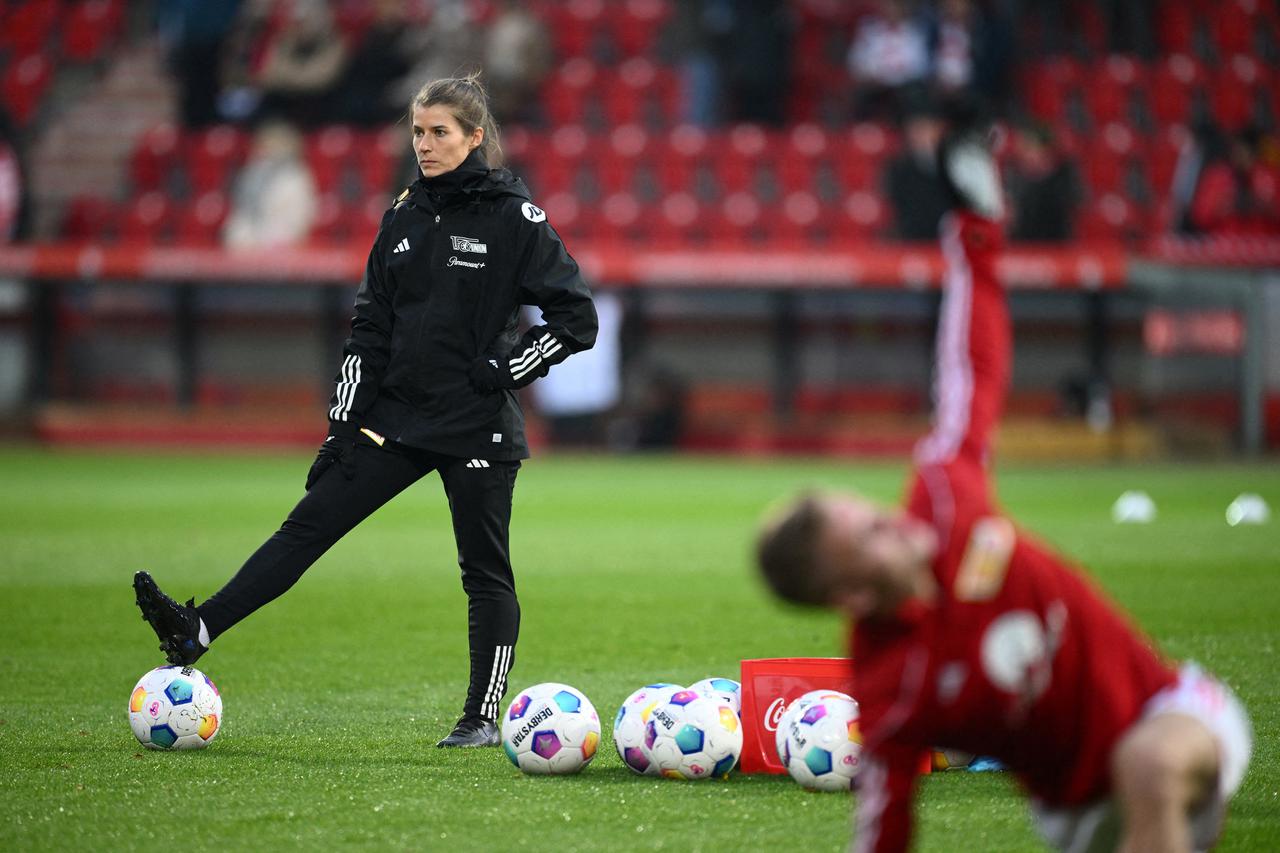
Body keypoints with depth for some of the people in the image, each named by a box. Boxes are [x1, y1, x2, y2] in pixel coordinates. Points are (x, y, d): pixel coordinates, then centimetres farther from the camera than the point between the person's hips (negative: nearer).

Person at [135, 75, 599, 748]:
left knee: (485, 572, 2)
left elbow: (576, 317, -8)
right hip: (397, 413, 5)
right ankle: (197, 631, -10)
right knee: (311, 522, -3)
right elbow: (370, 324, 12)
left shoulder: (513, 216, -7)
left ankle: (482, 718, 12)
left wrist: (502, 370, -12)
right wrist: (345, 419, 6)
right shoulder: (404, 217, 9)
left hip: (478, 427, -5)